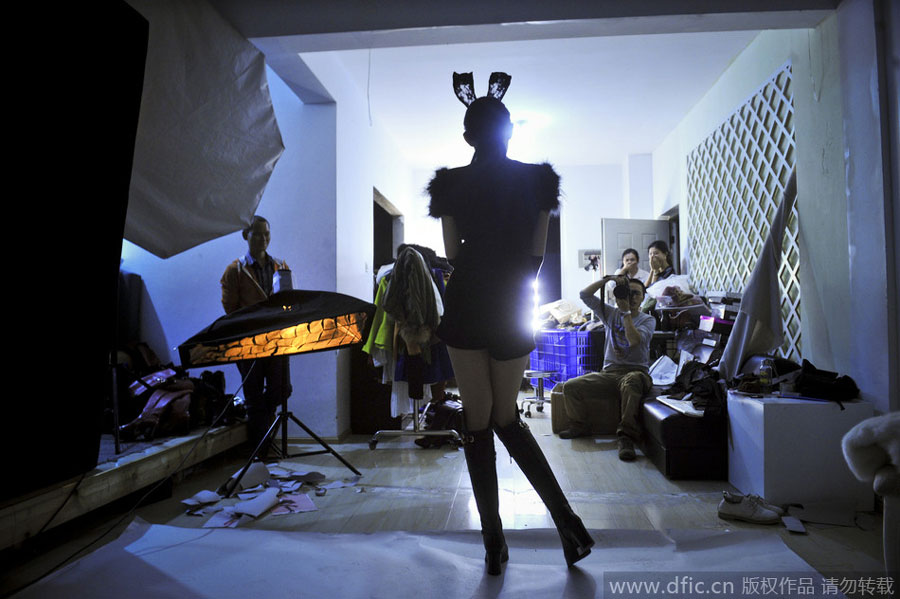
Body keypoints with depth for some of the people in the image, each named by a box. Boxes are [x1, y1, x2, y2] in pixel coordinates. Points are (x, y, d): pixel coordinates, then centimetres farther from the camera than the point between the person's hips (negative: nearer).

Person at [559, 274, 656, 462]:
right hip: (609, 372, 4)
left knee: (631, 381, -43)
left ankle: (626, 436, -38)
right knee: (570, 386, -17)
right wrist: (607, 279, 0)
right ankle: (580, 426, 7)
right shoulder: (611, 313, 18)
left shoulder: (648, 320, 9)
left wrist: (626, 312, -9)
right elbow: (585, 295, 9)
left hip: (635, 371, -3)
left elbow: (634, 340, -13)